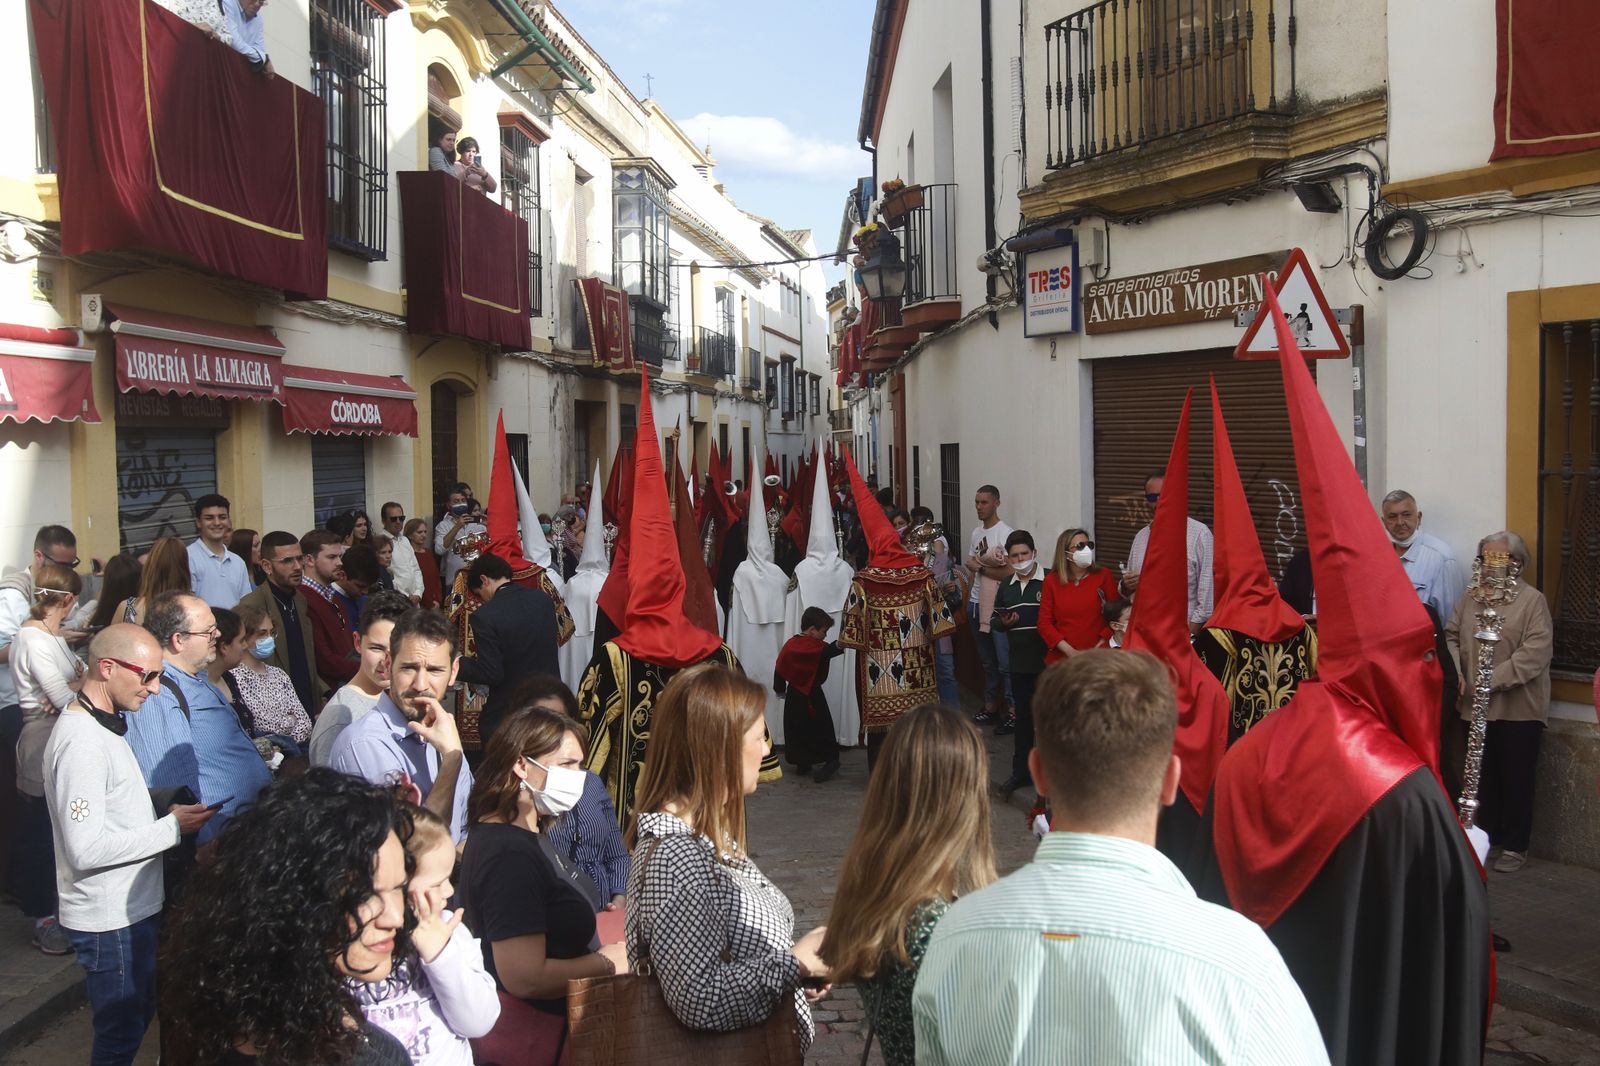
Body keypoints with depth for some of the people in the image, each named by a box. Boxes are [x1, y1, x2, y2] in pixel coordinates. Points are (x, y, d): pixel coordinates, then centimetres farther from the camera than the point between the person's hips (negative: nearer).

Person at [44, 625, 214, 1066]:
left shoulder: (105, 724, 8)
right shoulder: (81, 740, -23)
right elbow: (86, 849, -27)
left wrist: (162, 806, 3)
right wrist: (173, 827, -20)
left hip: (133, 907, 9)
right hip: (110, 919, -9)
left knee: (139, 1016, 22)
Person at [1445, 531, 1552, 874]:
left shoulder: (1533, 600, -6)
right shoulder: (1470, 598, 11)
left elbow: (1536, 652, -15)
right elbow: (1451, 636, 10)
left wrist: (1493, 680, -20)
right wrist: (1456, 674, -6)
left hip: (1518, 708, -5)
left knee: (1516, 779, 5)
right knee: (1482, 777, 13)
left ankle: (1515, 846, 16)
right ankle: (1485, 837, 25)